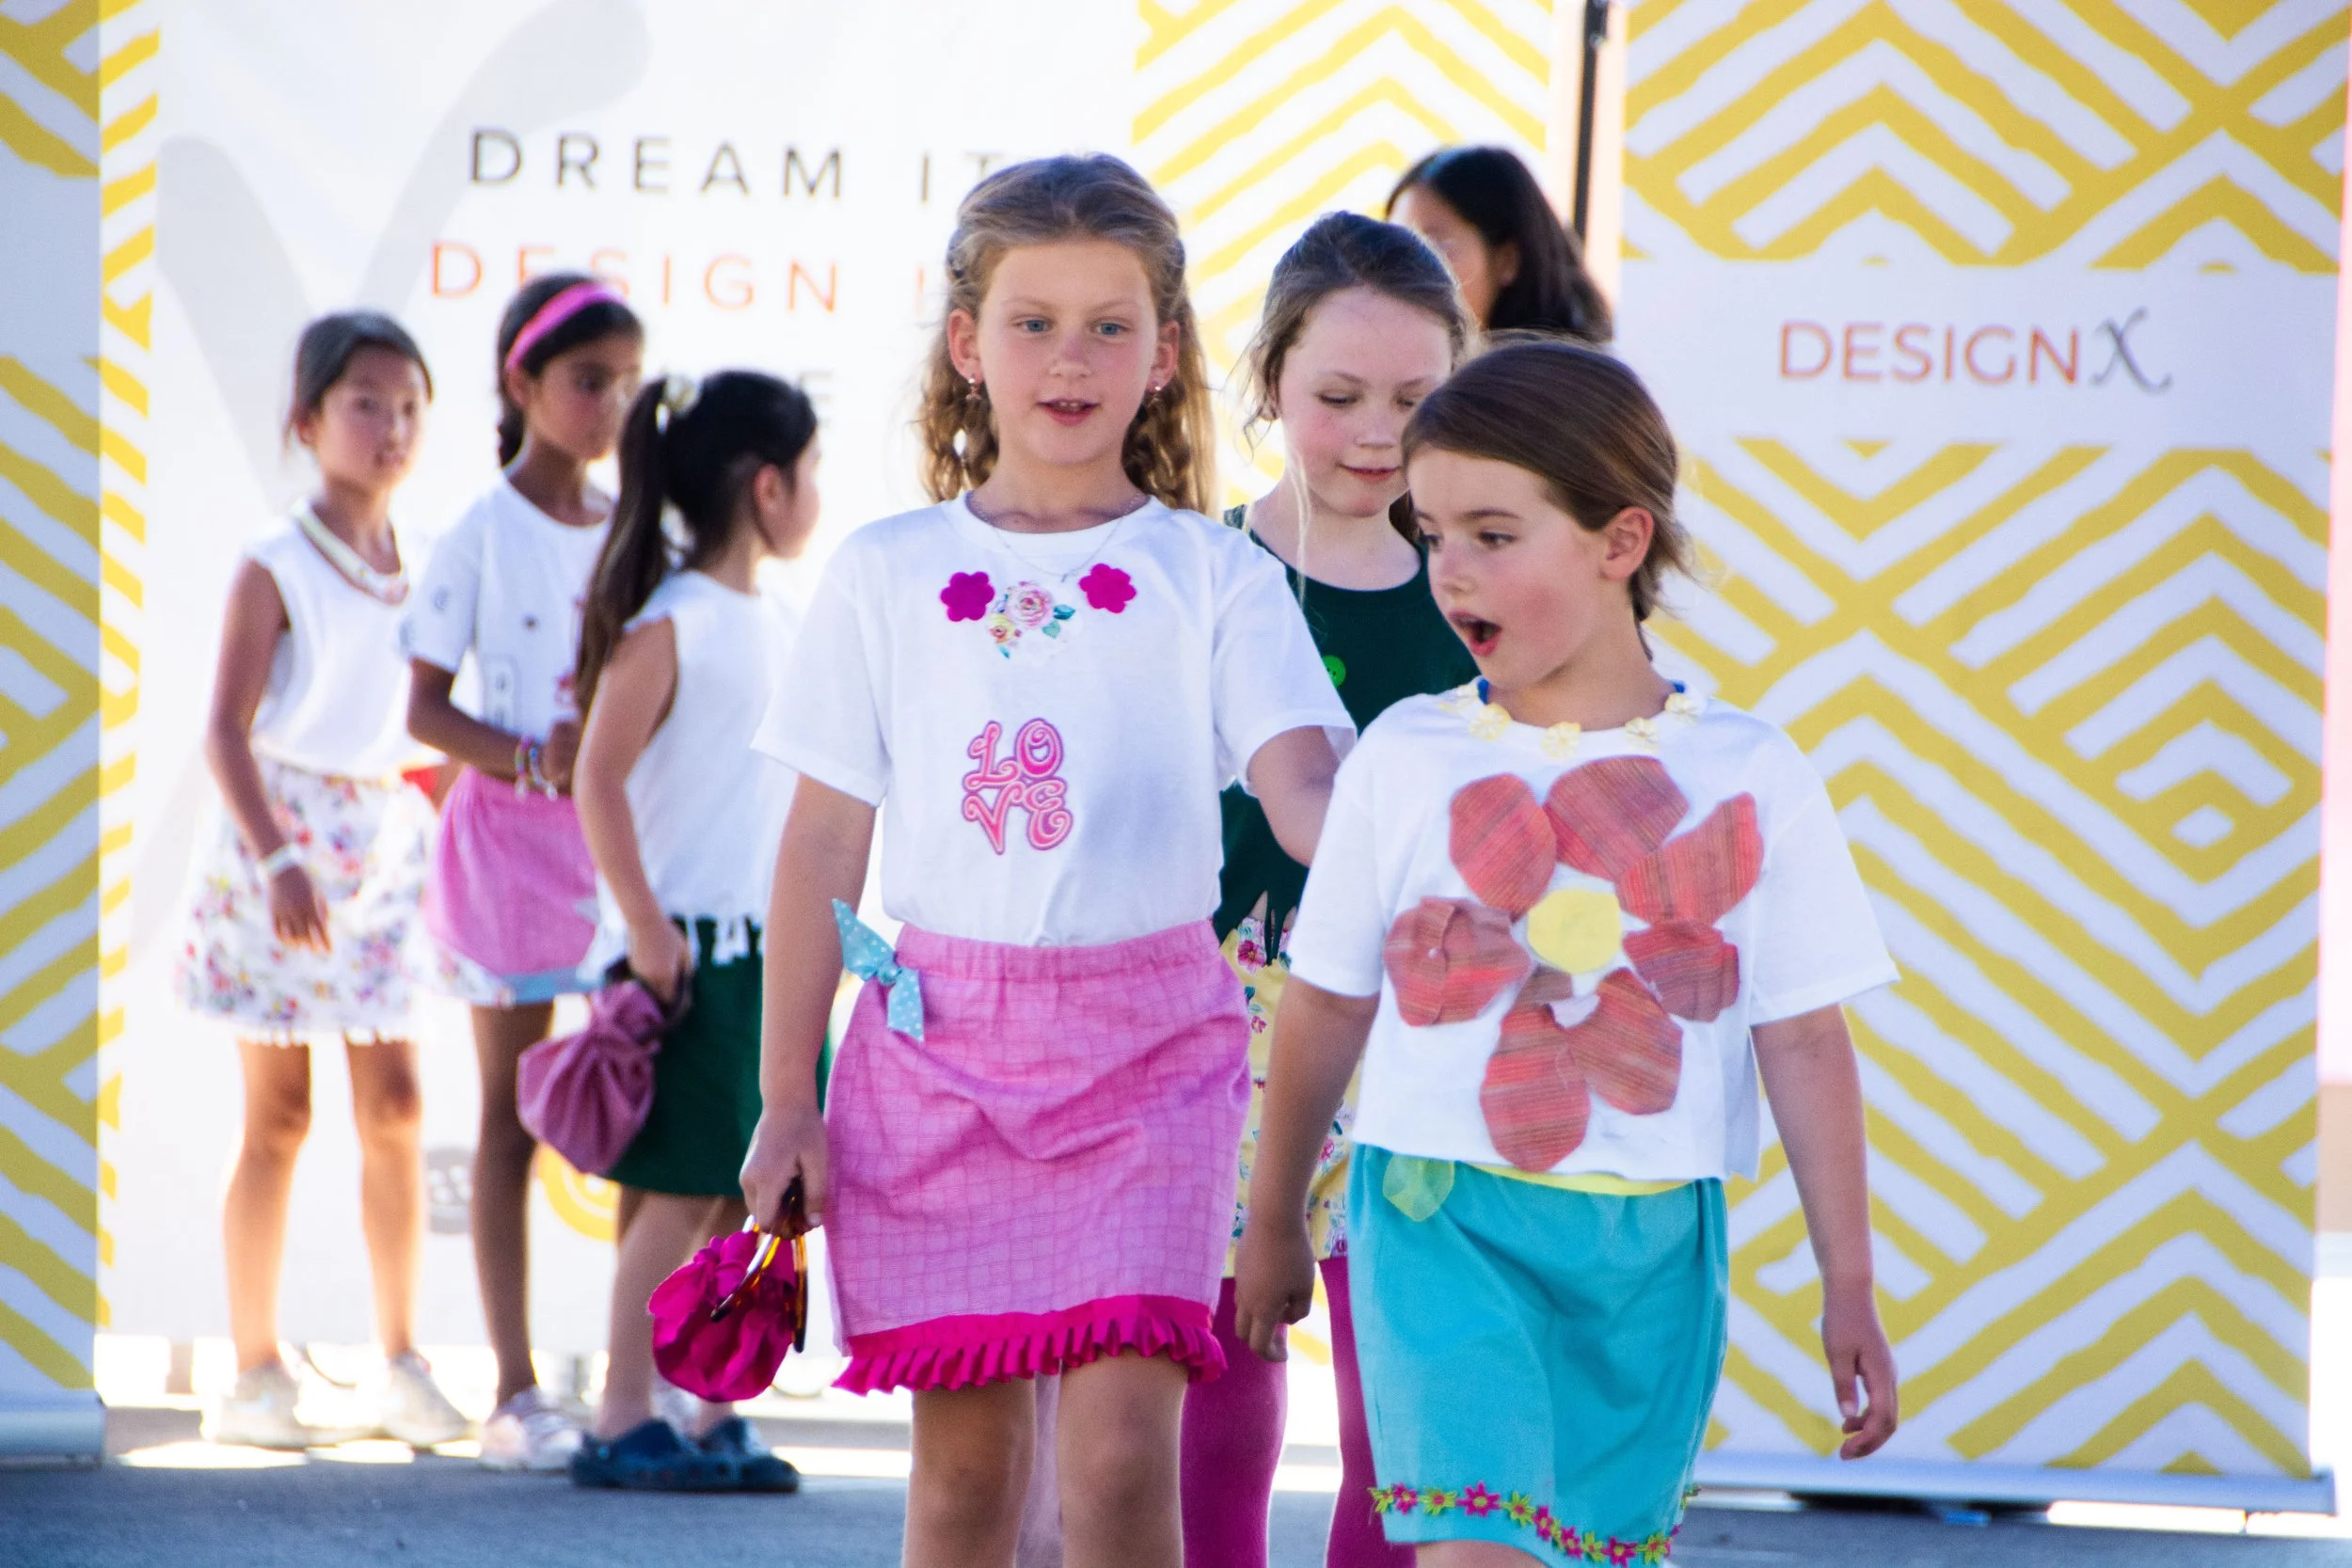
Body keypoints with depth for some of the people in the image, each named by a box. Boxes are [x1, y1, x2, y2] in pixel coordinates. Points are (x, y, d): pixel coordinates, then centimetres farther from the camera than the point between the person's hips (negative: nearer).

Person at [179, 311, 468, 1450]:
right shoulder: (275, 568, -8)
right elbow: (228, 732, -13)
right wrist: (277, 858, -24)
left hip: (386, 837, 5)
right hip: (280, 834, -5)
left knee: (394, 1106, 2)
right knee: (278, 1114, -1)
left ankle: (402, 1363, 9)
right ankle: (255, 1373, 6)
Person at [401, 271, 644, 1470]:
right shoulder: (483, 535, -4)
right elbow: (426, 705, -4)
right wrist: (529, 760, -19)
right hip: (511, 832, -4)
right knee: (513, 1118, 2)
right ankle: (516, 1393, 5)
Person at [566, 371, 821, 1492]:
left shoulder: (778, 623, 14)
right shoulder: (668, 625, -11)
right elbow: (597, 779, -14)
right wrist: (644, 925, -17)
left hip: (768, 947, 8)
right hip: (688, 948, -8)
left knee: (753, 1191, 6)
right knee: (682, 1191, -7)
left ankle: (719, 1421, 11)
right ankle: (622, 1425, -1)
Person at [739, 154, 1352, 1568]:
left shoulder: (1213, 577, 4)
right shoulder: (889, 576, 7)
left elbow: (1302, 782, -10)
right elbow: (824, 850, 9)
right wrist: (786, 1102, 7)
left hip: (1145, 1043, -1)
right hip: (935, 1038, 1)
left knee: (1121, 1446, -12)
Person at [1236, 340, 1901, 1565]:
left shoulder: (1747, 778, 0)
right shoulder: (1406, 759, 1)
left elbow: (1804, 1045, 3)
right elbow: (1326, 1006, 12)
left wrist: (1848, 1286, 3)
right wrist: (1275, 1224, 20)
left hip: (1648, 1243, 1)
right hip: (1445, 1218, -1)